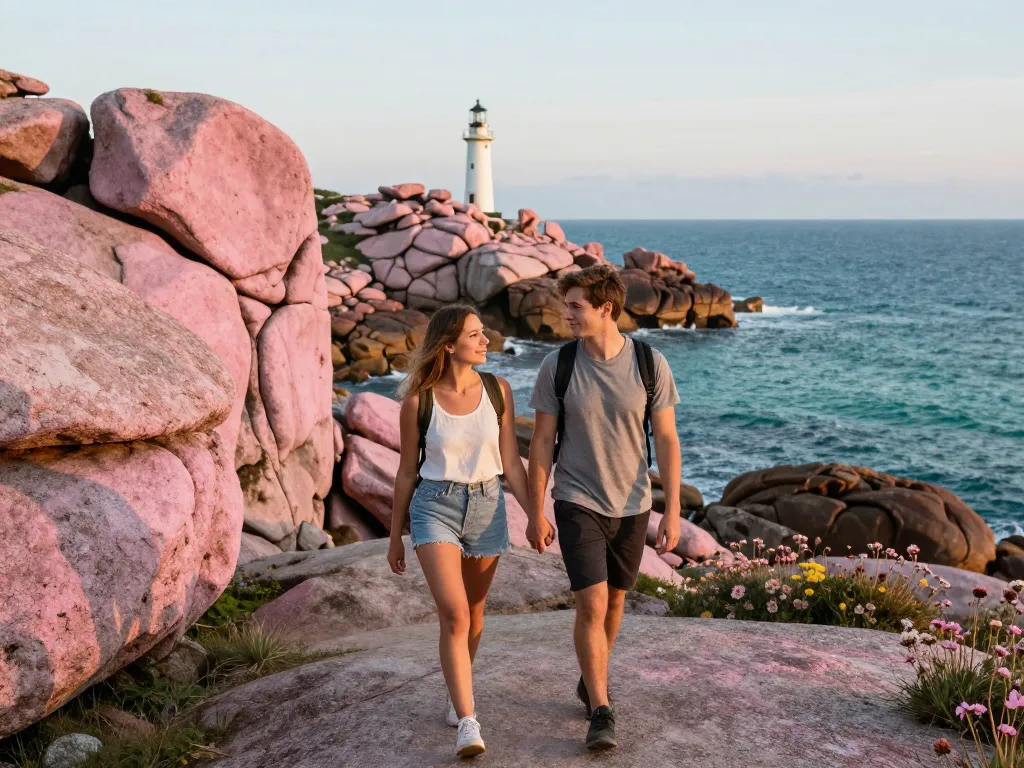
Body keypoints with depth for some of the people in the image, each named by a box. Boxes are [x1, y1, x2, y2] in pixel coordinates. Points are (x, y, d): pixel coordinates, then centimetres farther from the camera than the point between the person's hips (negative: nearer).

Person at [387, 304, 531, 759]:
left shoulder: (497, 390, -3)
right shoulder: (418, 400, -9)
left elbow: (511, 464, 3)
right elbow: (407, 471, 1)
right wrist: (395, 536, 7)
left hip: (487, 508, 3)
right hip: (434, 508, -3)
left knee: (473, 612, 16)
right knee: (454, 615, -16)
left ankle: (457, 693, 41)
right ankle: (468, 725, -14)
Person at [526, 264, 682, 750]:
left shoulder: (650, 364, -10)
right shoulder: (557, 365, -9)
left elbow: (666, 440, -5)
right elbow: (542, 442, -3)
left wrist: (672, 510, -8)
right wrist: (535, 514, -3)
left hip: (632, 505, 2)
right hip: (577, 503, -2)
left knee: (614, 598, 17)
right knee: (591, 604, -11)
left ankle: (592, 681, 40)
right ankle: (601, 713, -2)